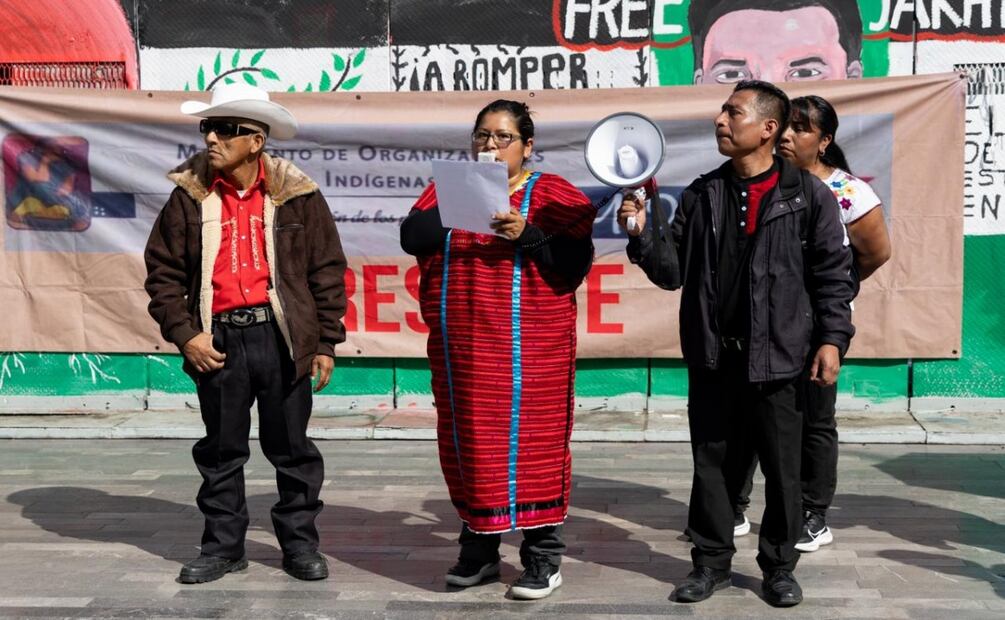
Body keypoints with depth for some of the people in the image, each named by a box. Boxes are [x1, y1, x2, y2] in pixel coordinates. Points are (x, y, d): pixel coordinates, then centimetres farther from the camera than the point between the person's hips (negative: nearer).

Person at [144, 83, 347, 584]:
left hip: (281, 337, -1)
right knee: (221, 449, 12)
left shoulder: (296, 195, -2)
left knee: (292, 447, 9)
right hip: (218, 340, 2)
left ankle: (300, 542, 23)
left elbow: (327, 271, 2)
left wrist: (326, 341, 0)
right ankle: (223, 545, 26)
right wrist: (184, 333, -4)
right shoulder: (189, 196, 2)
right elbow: (163, 272, 6)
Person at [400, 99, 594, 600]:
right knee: (468, 446, 10)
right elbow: (411, 238, -2)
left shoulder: (553, 195, 1)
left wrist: (526, 233, -19)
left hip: (530, 349, -4)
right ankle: (478, 548, 25)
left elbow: (576, 263, -7)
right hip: (459, 348, 4)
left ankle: (544, 556, 10)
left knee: (532, 444, -1)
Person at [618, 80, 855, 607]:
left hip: (777, 357, -3)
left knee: (782, 469, 7)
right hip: (711, 356, 3)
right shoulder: (701, 195, 8)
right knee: (712, 464, 10)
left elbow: (832, 273, -1)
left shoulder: (808, 195, -2)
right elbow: (672, 271, 5)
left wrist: (832, 337, -7)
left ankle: (779, 567, 23)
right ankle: (711, 562, 24)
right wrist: (642, 234, -10)